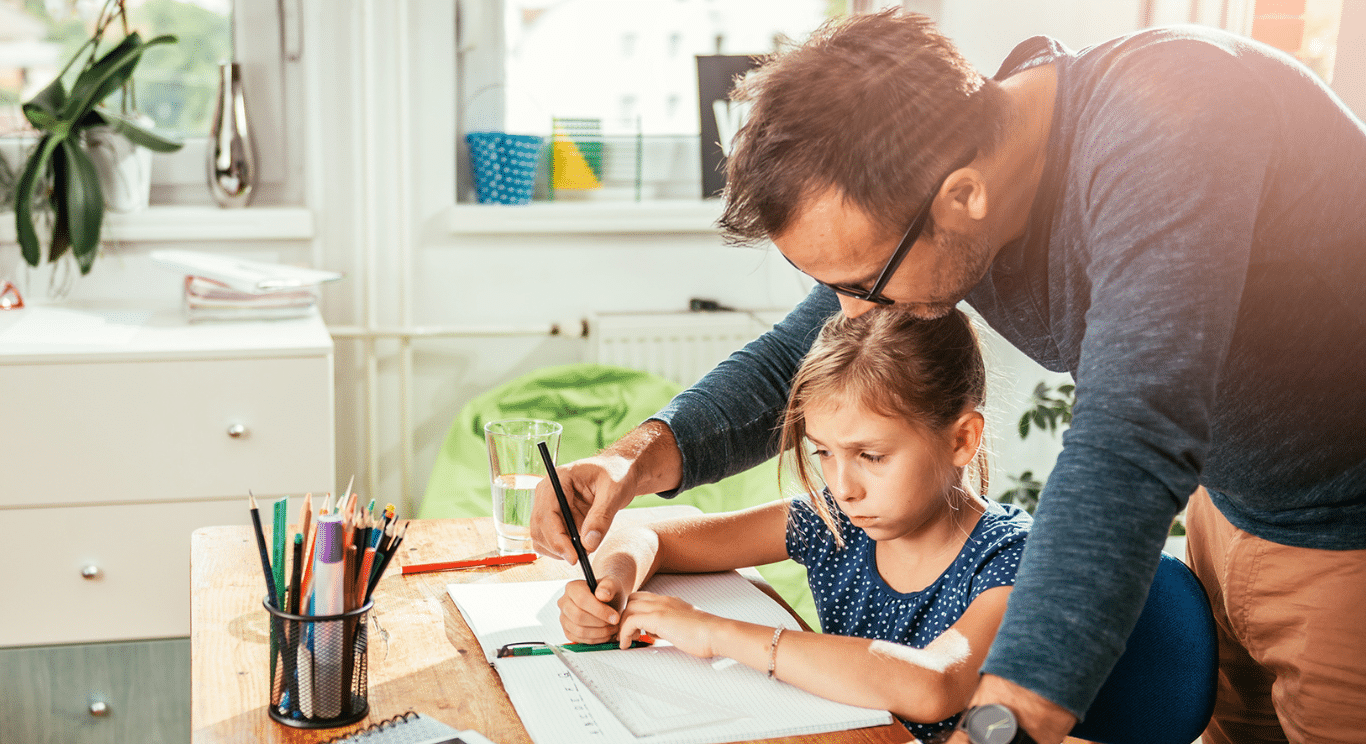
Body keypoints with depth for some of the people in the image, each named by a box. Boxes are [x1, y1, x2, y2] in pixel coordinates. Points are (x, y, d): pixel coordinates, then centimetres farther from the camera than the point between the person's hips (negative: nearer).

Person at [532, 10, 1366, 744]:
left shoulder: (1165, 127, -36)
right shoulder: (912, 194, -12)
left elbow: (1132, 443, -44)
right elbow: (799, 357, 1)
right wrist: (645, 455, -17)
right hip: (1231, 500, 6)